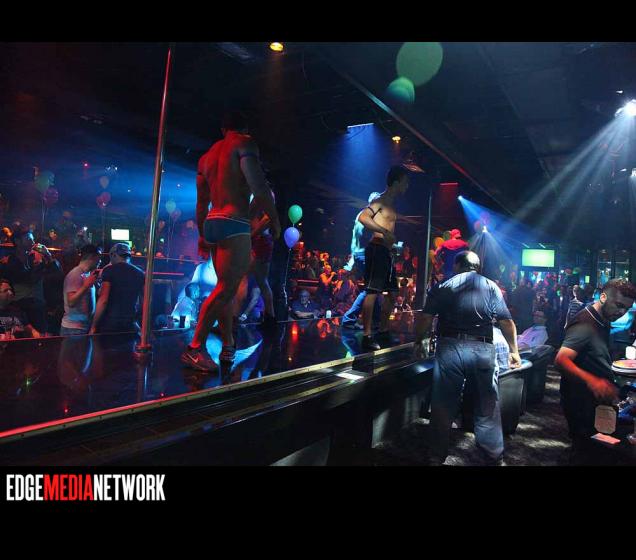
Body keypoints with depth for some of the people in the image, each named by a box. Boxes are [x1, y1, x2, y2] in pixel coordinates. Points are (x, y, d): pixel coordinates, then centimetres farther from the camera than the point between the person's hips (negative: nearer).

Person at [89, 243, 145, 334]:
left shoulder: (109, 270, -3)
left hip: (109, 324, -3)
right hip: (131, 325, 3)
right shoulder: (140, 274, 8)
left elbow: (103, 300, -9)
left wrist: (93, 327, -5)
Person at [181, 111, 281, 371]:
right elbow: (259, 187, -14)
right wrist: (275, 220, -4)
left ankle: (228, 345, 18)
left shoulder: (207, 155, 21)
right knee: (225, 289, -9)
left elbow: (202, 201, 23)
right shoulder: (245, 143, -1)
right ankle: (195, 348, -10)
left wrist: (203, 234, 28)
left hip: (212, 223, 8)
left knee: (227, 287, 13)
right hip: (234, 225, -8)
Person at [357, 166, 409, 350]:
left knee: (392, 293, 14)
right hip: (377, 249, -10)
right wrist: (384, 231, -26)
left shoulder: (392, 204, 21)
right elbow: (362, 217, -23)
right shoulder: (381, 201, -7)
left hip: (387, 252, 10)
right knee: (372, 292, -12)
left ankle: (383, 330, 25)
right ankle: (367, 336, -10)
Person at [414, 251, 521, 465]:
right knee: (488, 407, 12)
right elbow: (507, 322, 6)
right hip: (483, 349, 1)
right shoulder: (491, 287, 10)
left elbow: (425, 319, 1)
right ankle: (495, 457, 22)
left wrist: (419, 341, 16)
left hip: (449, 347, 0)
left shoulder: (443, 287, 8)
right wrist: (514, 351, 17)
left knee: (443, 405, 8)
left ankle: (438, 456, 18)